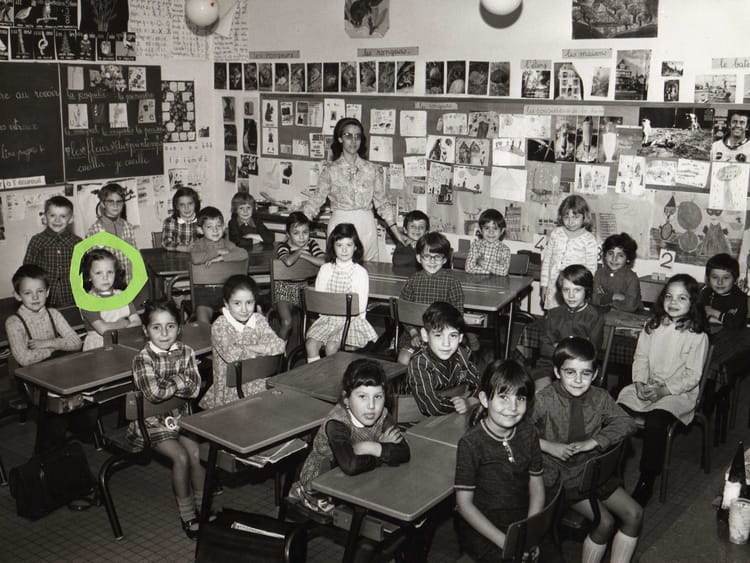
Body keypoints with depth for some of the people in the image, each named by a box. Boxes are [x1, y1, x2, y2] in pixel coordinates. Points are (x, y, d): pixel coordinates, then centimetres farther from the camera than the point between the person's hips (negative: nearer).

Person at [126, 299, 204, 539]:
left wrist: (166, 386, -20)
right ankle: (186, 513, -2)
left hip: (180, 416, 4)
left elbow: (194, 389, -11)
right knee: (181, 457, -19)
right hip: (153, 421, -4)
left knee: (196, 453, -16)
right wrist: (179, 381, -15)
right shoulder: (143, 358, -14)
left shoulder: (185, 352, -1)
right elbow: (153, 393, -28)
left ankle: (203, 505, 3)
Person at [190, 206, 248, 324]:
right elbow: (195, 259, -18)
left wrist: (221, 258, -17)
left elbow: (243, 254, -10)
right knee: (201, 312, -23)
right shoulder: (199, 244, 5)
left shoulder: (227, 244, 9)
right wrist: (218, 252, -11)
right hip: (204, 290, -1)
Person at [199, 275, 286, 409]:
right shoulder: (219, 326, -8)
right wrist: (262, 349, -9)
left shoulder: (259, 320, 7)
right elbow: (231, 355, -23)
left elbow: (279, 345, -6)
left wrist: (247, 347, -14)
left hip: (259, 388, 4)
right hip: (230, 392, -4)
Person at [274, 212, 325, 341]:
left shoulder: (311, 244, 0)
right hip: (285, 288, -3)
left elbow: (322, 262, -18)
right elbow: (288, 261, -35)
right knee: (287, 323, -21)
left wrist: (302, 255, -15)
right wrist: (299, 252, -16)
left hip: (305, 287, 3)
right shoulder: (283, 247, -10)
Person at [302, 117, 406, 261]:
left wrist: (396, 232, 4)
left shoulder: (373, 169, 3)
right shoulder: (330, 170, 1)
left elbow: (382, 202, 7)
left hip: (365, 226, 1)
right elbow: (316, 200, 1)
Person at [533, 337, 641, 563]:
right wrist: (548, 446, -24)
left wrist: (593, 441, -15)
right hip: (560, 473, -5)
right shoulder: (544, 400, -15)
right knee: (605, 521, -19)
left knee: (634, 514, -4)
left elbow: (626, 423, -3)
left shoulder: (600, 397, -2)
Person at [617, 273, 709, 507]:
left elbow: (692, 376, -7)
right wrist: (640, 382, -7)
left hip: (678, 393, -4)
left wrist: (664, 390, -17)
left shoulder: (697, 335, -6)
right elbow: (640, 358, 10)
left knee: (655, 422, -31)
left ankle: (646, 483, -13)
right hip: (646, 387, 4)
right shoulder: (652, 326, 8)